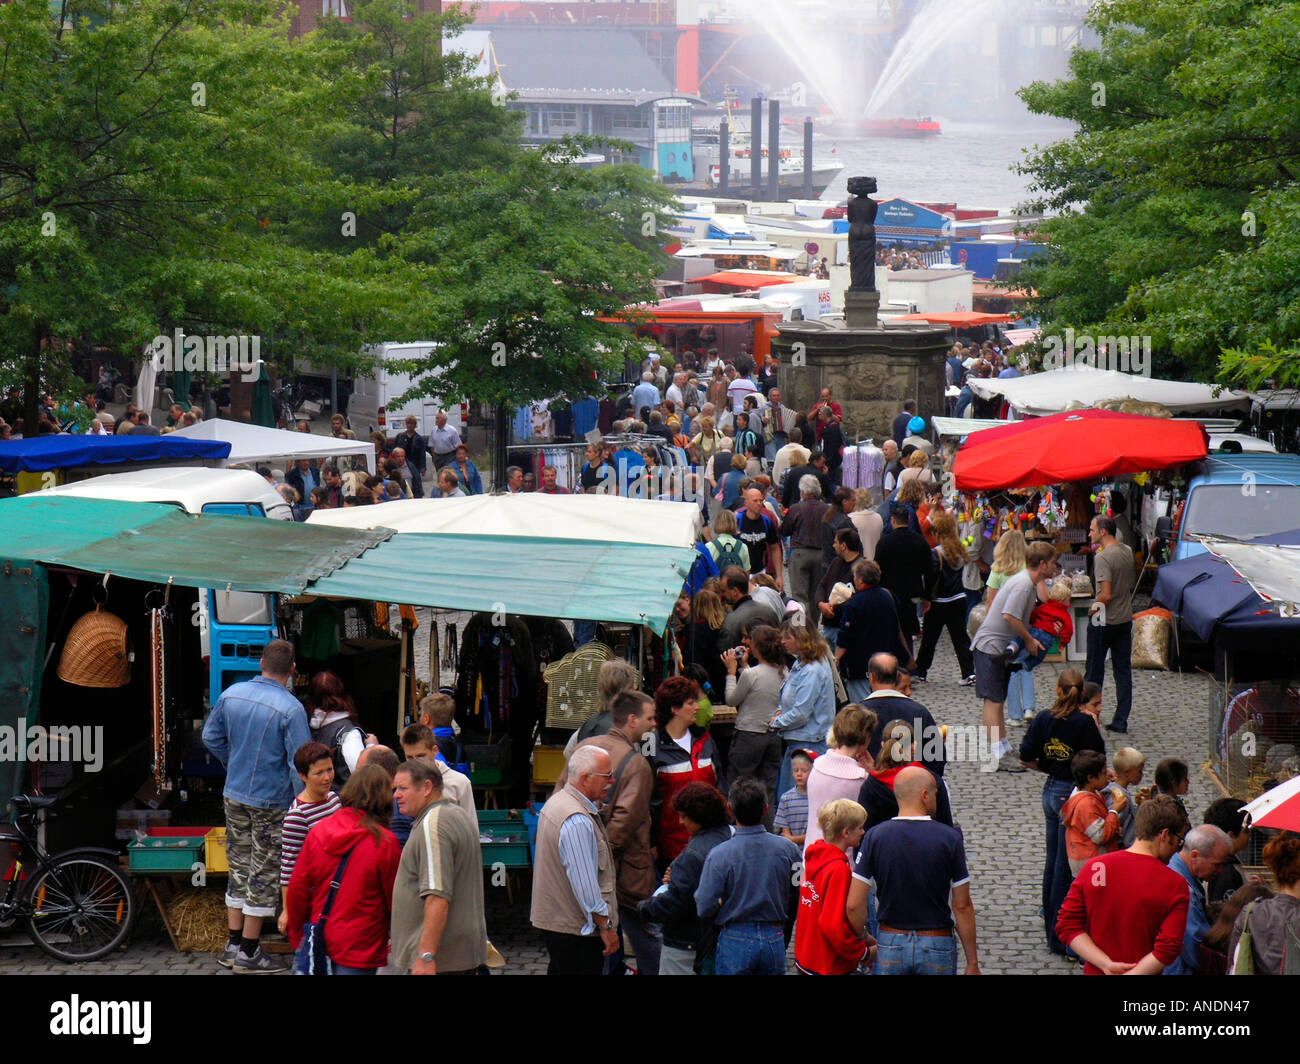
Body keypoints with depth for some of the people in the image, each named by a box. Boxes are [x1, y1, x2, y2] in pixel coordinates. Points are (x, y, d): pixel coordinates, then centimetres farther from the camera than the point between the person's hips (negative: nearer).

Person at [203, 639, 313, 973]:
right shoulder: (291, 709, -19)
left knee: (239, 869, 15)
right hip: (272, 801, -6)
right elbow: (301, 763, -18)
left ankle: (233, 945, 20)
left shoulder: (232, 695, -1)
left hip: (235, 795, 6)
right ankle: (249, 952, 8)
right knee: (263, 873, 4)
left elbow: (212, 737, 12)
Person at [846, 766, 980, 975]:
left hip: (889, 944, 2)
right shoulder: (949, 838, -9)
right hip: (937, 947, -2)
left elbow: (853, 905, -6)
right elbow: (962, 907, -6)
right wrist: (972, 962, 2)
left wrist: (863, 937, 13)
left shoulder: (875, 837, -4)